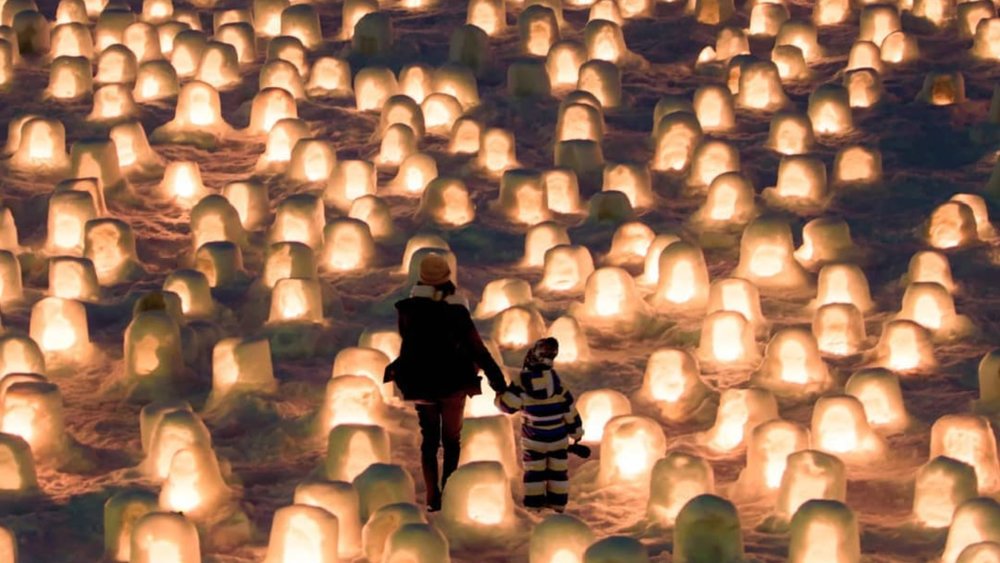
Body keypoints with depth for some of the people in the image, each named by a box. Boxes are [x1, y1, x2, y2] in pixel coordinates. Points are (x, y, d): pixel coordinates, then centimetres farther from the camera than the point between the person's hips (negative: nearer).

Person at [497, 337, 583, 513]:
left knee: (534, 472, 11)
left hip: (533, 440, -1)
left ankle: (534, 504, 13)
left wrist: (501, 391, 5)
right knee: (558, 471, 15)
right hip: (559, 439, 2)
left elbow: (507, 404, -15)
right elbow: (570, 413, -5)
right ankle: (557, 503, 20)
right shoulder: (560, 390, -11)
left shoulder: (522, 389, -20)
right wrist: (576, 432, 9)